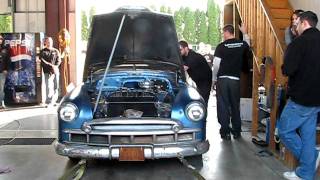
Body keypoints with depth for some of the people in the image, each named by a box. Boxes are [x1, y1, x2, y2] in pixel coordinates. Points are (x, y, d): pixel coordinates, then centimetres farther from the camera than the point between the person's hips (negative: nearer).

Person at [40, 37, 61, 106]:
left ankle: (54, 101, 12)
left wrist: (55, 66, -11)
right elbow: (42, 61, -4)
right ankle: (48, 101, -8)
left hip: (55, 71, 3)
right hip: (47, 72, -3)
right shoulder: (43, 51, 8)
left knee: (56, 86, 2)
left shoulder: (56, 51, 16)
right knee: (48, 86, -11)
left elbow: (59, 60, 7)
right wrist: (51, 65, -13)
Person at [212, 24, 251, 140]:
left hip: (222, 79, -3)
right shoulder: (242, 44, 2)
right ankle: (237, 131, 20)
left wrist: (214, 79, 3)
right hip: (235, 79, 3)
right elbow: (247, 48, 27)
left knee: (223, 106, 3)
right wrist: (245, 33, 33)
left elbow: (216, 65, -9)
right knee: (235, 105, 13)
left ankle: (225, 132, 5)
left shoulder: (221, 46, -9)